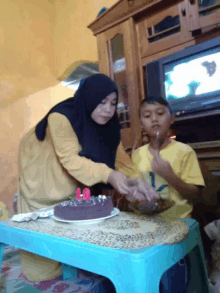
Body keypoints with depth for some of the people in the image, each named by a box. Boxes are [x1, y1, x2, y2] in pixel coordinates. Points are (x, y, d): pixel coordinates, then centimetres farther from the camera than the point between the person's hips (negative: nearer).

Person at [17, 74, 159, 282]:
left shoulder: (107, 123, -11)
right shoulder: (61, 117, -31)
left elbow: (119, 157, -13)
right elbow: (70, 159, -35)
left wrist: (138, 182, -29)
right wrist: (109, 175, -47)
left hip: (75, 180, 5)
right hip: (42, 178, -5)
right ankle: (41, 276, 27)